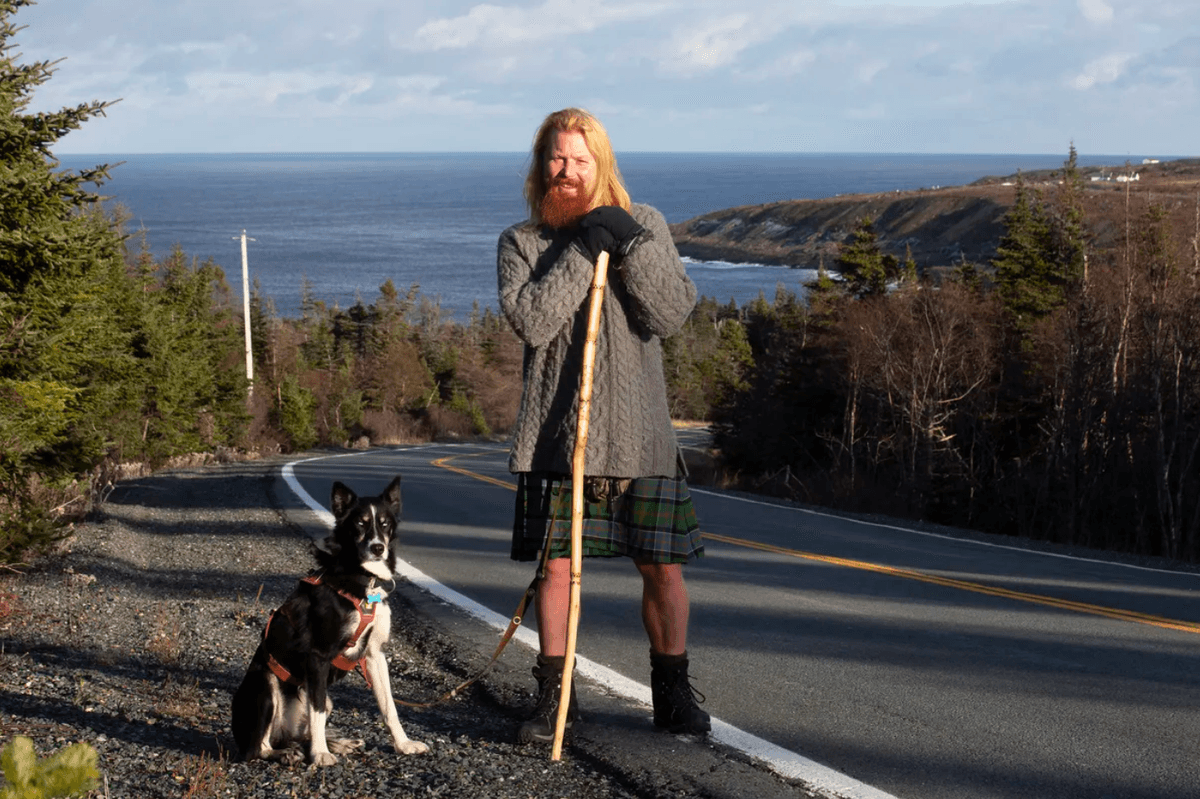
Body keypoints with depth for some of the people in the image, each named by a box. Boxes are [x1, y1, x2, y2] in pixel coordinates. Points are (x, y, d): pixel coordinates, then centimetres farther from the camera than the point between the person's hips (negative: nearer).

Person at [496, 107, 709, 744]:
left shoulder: (646, 226, 8)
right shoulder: (521, 241, 6)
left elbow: (672, 314, -4)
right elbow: (529, 320, -11)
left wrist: (632, 245, -14)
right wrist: (581, 252, -14)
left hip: (640, 433, 1)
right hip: (556, 431, 0)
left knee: (662, 566, 3)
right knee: (556, 564, -1)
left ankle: (672, 694, 18)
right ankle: (554, 694, 14)